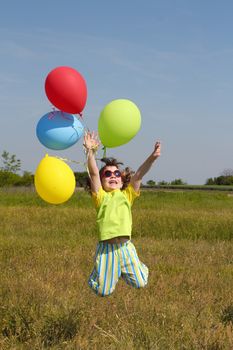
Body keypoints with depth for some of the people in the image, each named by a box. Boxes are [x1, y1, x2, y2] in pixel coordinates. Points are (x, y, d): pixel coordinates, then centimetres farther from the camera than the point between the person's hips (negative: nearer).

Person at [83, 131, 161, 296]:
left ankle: (124, 271, 36)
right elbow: (93, 173, -8)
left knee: (140, 283, 7)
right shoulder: (101, 196, 5)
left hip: (125, 246, 2)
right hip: (106, 247, -2)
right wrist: (91, 152, -20)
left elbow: (138, 175, -3)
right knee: (103, 291, 3)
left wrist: (152, 158, -16)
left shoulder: (127, 195, 11)